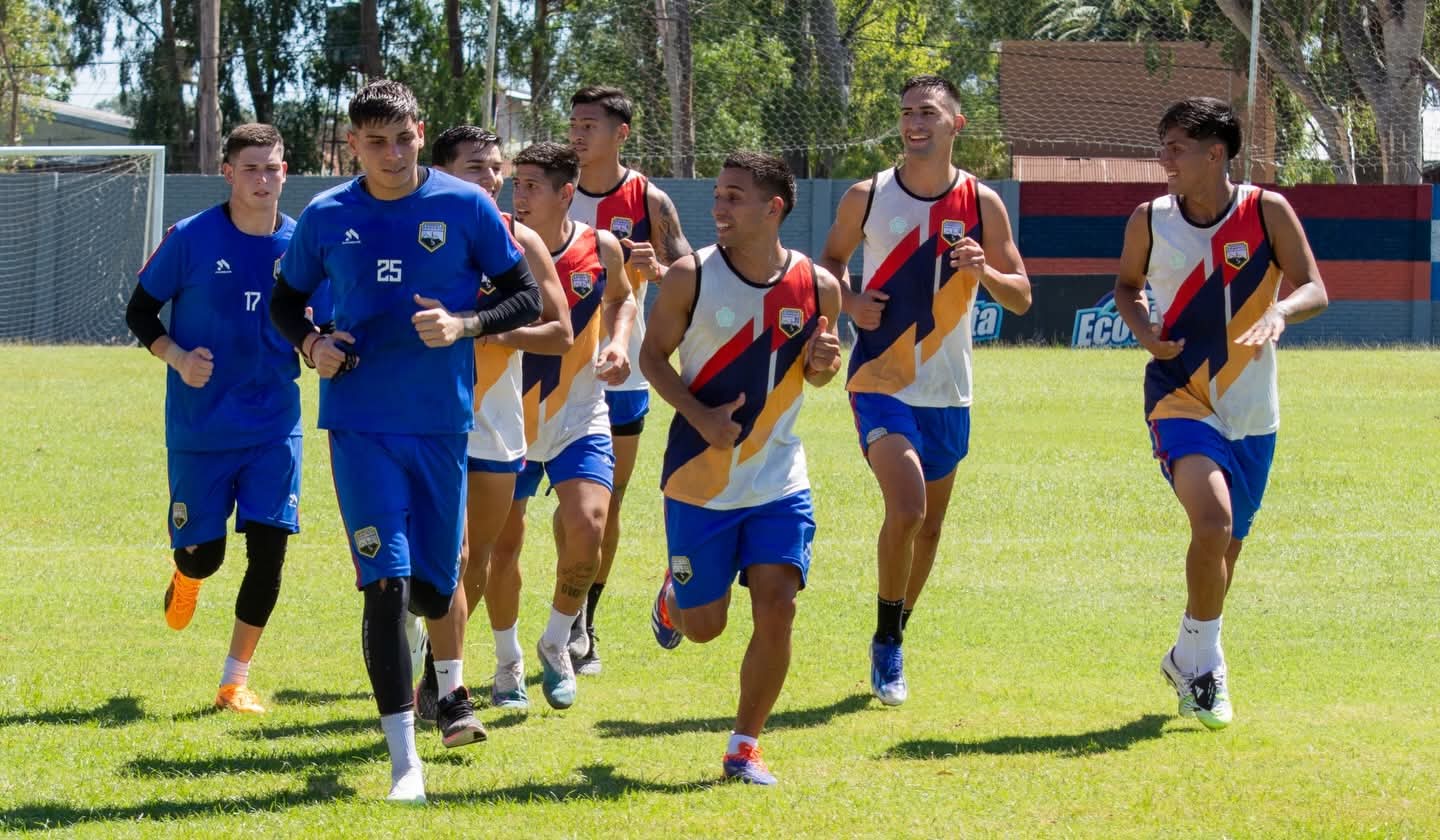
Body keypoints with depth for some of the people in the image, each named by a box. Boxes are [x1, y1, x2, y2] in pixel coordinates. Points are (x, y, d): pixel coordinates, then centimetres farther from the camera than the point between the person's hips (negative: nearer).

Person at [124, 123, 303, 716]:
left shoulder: (300, 244, 1)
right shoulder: (190, 239, -7)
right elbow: (140, 311, 2)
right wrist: (177, 357, -15)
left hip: (273, 427, 2)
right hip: (199, 426, -2)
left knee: (268, 551, -7)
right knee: (204, 552, 1)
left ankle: (235, 681, 6)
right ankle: (186, 577, 41)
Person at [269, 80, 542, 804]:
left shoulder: (466, 207, -2)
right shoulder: (326, 217, 2)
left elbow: (525, 298, 3)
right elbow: (285, 301, 17)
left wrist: (464, 325, -15)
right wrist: (311, 345, -4)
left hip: (442, 420, 1)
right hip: (359, 421, 0)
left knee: (434, 583, 11)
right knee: (385, 584, -13)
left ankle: (450, 689, 47)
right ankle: (403, 761, -12)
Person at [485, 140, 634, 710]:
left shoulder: (600, 248, -7)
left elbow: (620, 299, 15)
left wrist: (618, 342, -3)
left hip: (579, 421, 0)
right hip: (509, 421, 0)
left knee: (586, 529, -16)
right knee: (503, 544, 5)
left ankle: (557, 643, 9)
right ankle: (507, 662, 27)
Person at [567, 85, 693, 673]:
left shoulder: (648, 200, -2)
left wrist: (657, 268, -23)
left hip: (623, 371, 0)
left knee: (609, 505, 8)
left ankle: (583, 623, 19)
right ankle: (577, 626, -5)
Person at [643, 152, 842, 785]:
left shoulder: (817, 285, -5)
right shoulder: (691, 276, -11)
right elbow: (653, 353, -1)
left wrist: (822, 362, -13)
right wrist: (699, 415, -16)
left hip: (779, 481, 1)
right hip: (699, 479, -1)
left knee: (776, 608, -11)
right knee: (703, 626, 6)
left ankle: (744, 748, 5)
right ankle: (673, 595, 44)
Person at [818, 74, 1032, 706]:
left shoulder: (982, 203, -2)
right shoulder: (867, 197, -4)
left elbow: (1022, 297, 1)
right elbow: (831, 260, 13)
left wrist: (983, 271, -20)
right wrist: (849, 301, -8)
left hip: (948, 391, 3)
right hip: (880, 381, -3)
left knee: (929, 525, 12)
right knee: (906, 508, -21)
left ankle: (894, 637, 33)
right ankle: (887, 644, -4)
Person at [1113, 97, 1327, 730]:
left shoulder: (1266, 212, -8)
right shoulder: (1149, 220, -3)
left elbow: (1314, 290, -9)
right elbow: (1127, 285, 14)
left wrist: (1280, 311, -31)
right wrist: (1144, 330, -7)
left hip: (1251, 413, 2)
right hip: (1179, 400, -2)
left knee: (1227, 545, 12)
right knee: (1213, 519, -25)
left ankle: (1189, 660, 38)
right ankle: (1203, 660, -8)